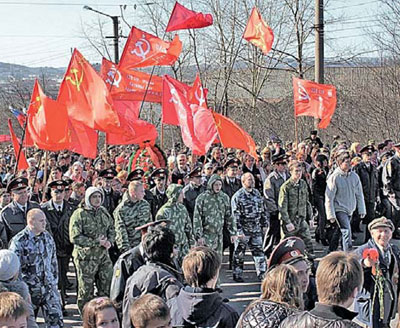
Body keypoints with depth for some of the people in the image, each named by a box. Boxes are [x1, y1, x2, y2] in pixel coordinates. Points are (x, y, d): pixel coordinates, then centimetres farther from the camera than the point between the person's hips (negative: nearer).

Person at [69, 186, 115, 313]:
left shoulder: (103, 212, 9)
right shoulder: (79, 214, -11)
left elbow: (112, 230, 19)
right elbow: (75, 237, -18)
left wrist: (109, 241, -3)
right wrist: (96, 242, -18)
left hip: (103, 255, 6)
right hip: (86, 257, -5)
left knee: (107, 287, 8)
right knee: (86, 290, 3)